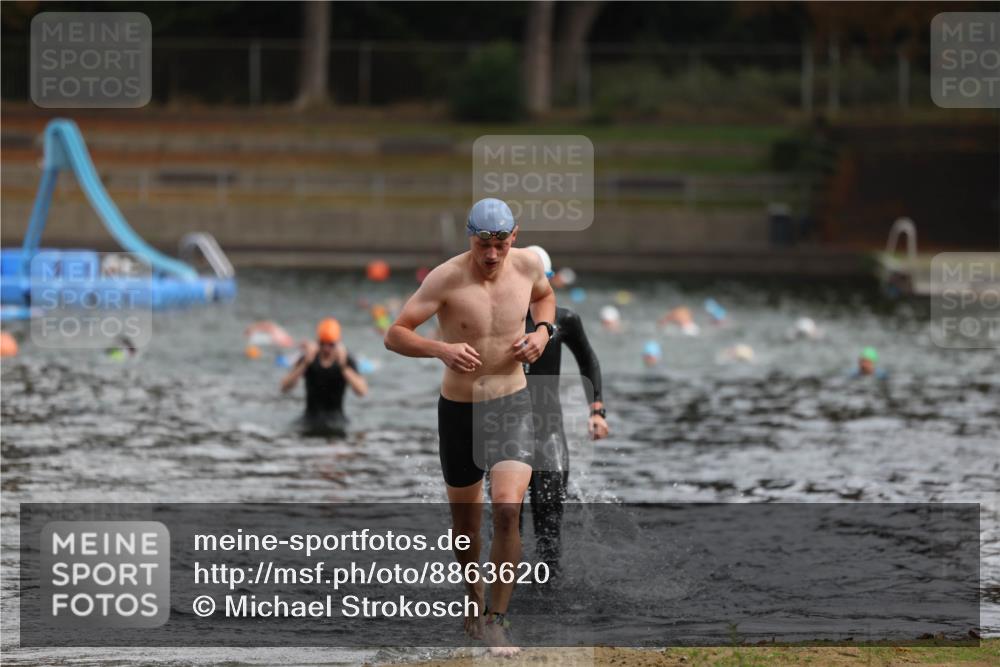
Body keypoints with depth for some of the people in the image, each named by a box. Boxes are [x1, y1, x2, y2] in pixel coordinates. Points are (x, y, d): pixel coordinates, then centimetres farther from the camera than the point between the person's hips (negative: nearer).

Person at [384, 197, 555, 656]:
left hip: (512, 406, 1)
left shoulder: (527, 264, -6)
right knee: (465, 523, 14)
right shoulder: (446, 279, -16)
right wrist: (441, 349, -36)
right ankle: (475, 600, 41)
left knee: (507, 510, -19)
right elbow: (395, 335, -17)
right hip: (459, 411, -1)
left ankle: (497, 619, -8)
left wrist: (542, 330, -3)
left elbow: (544, 297, 19)